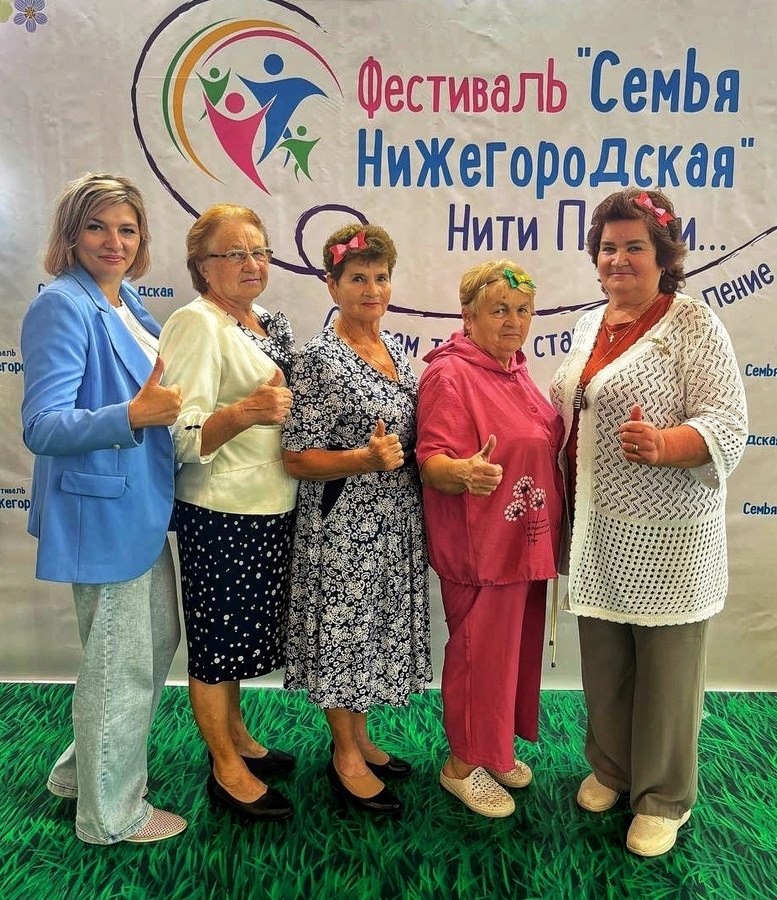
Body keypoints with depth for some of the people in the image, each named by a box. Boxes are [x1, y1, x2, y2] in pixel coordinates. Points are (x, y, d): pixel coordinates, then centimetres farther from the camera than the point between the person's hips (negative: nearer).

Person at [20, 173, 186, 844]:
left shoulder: (126, 302, 9)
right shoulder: (63, 306, -17)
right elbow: (42, 427, -24)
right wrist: (134, 415, -34)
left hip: (141, 506, 10)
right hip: (101, 508, -9)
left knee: (159, 636, 22)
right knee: (121, 660, 5)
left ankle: (85, 767, 43)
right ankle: (110, 812, 30)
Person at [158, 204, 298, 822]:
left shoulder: (270, 324, 11)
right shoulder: (196, 324, -14)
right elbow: (180, 434, -22)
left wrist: (287, 405, 8)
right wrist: (245, 412, -36)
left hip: (271, 507, 8)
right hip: (220, 514, -8)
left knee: (238, 633, 21)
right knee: (218, 637, 7)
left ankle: (236, 738, 39)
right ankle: (226, 770, 25)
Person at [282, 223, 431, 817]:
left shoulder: (394, 349, 9)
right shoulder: (320, 359, -15)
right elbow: (297, 457, -16)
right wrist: (367, 459, -27)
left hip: (395, 523, 8)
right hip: (344, 525, -7)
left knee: (374, 630, 18)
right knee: (345, 632, 6)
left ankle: (360, 739, 37)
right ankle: (345, 757, 27)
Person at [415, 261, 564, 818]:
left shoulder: (516, 371, 13)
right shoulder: (451, 374, -14)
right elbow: (432, 459, -21)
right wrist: (464, 472, -41)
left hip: (527, 540, 9)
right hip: (480, 546, -9)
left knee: (517, 646, 17)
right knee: (481, 651, 2)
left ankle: (497, 747, 36)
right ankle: (463, 764, 23)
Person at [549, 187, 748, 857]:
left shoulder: (693, 325, -8)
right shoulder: (590, 325, 13)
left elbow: (728, 424, -15)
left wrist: (662, 445, -34)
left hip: (666, 532, -6)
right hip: (598, 527, 6)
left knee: (665, 665, 9)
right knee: (603, 659, 17)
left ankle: (664, 798, 30)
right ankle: (610, 766, 40)